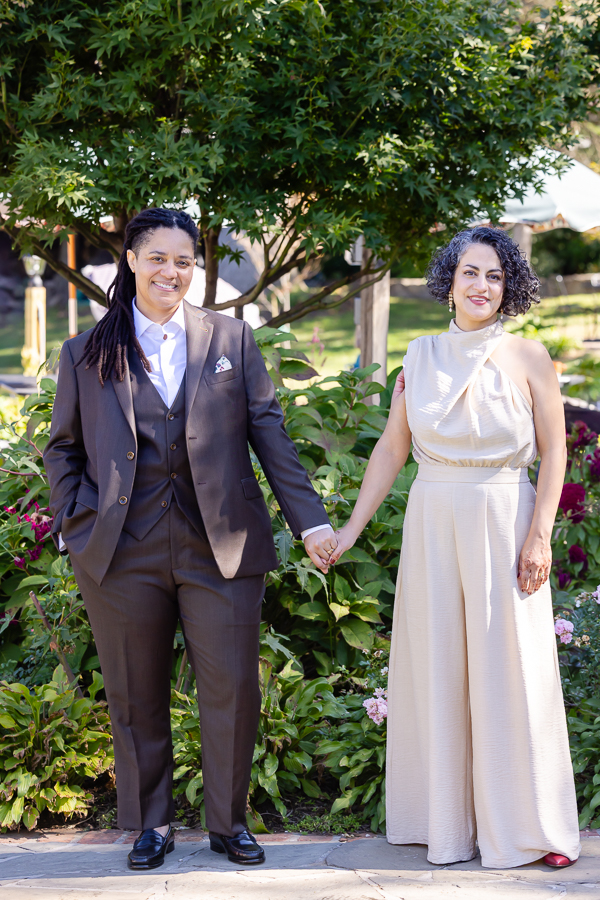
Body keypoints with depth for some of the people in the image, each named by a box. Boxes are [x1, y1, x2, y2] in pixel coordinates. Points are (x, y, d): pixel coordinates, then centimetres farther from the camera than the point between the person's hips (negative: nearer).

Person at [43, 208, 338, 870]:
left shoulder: (231, 339, 9)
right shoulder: (87, 354, 8)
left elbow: (268, 431, 7)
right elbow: (63, 448, 12)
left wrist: (310, 518, 1)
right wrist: (76, 524, -1)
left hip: (222, 549, 0)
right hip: (123, 555, 0)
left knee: (233, 690, 1)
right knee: (137, 697, 8)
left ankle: (228, 821, 18)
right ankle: (151, 824, 23)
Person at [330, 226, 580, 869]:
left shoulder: (527, 358, -1)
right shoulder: (421, 357, 6)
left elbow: (553, 452, -2)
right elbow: (391, 450, 9)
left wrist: (539, 536, -10)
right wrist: (351, 529, 5)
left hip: (503, 522, -3)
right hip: (433, 523, 3)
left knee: (509, 666, 0)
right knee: (437, 667, 6)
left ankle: (526, 825, 9)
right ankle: (446, 820, 15)